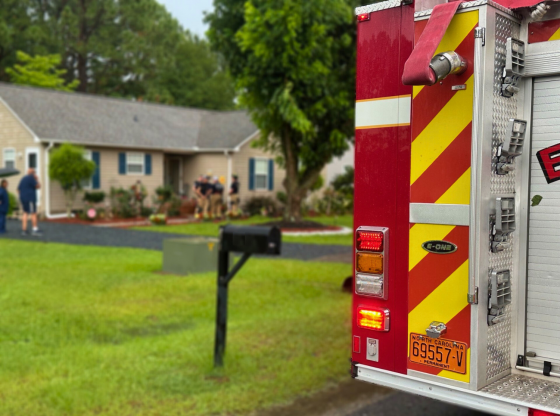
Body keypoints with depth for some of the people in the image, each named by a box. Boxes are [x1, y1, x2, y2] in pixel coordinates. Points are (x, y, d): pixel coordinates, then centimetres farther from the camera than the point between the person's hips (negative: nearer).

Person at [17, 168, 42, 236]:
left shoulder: (23, 179, 16)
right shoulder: (31, 178, -10)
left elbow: (18, 189, 16)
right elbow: (38, 186, -10)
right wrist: (36, 179, 4)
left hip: (23, 199, 9)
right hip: (30, 199, -9)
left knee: (25, 213, 11)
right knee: (33, 213, -7)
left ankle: (24, 230, 5)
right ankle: (35, 230, -10)